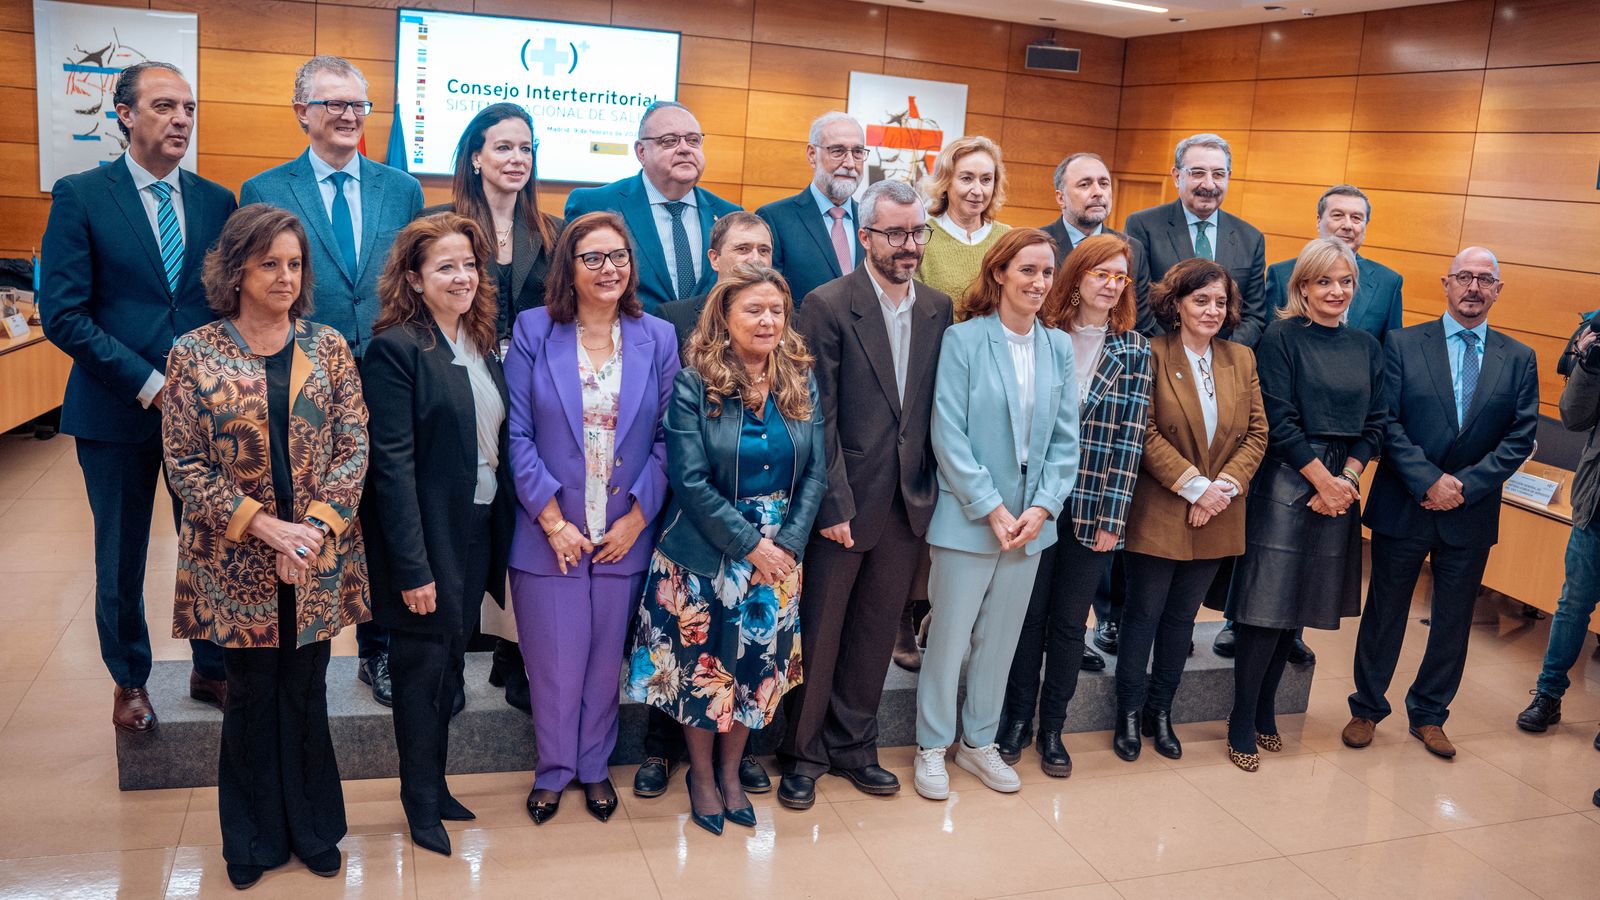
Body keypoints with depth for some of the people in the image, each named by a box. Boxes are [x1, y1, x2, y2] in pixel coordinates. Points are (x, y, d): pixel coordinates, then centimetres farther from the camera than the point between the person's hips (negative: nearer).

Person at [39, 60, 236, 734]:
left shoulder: (218, 201, 6)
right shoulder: (81, 196, -4)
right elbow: (63, 313, -9)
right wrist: (149, 385, -16)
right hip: (117, 412, -2)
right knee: (121, 556, 11)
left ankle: (212, 670, 27)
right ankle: (129, 681, 31)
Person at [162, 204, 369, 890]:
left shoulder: (327, 347, 2)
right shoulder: (193, 355, -3)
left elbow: (354, 446, -2)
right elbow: (184, 462, -5)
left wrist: (314, 525, -14)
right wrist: (262, 524, -15)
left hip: (318, 560, 1)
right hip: (234, 563, -1)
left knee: (306, 693, 12)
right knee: (252, 695, 11)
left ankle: (313, 829, 30)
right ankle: (256, 838, 29)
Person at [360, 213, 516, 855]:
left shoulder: (482, 346, 8)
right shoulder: (394, 349, -14)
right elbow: (392, 464, -18)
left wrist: (505, 531, 5)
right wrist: (413, 567, -20)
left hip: (479, 531, 7)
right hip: (426, 537, -6)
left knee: (451, 659, 17)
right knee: (423, 664, 8)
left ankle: (435, 783, 33)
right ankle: (421, 800, 25)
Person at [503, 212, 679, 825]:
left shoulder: (658, 339, 2)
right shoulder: (534, 331, -2)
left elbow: (667, 438, 2)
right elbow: (518, 434, -6)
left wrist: (638, 516, -6)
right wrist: (552, 519, -11)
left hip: (626, 535, 2)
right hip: (550, 533, -1)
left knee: (606, 659, 12)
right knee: (555, 660, 7)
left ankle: (594, 767, 34)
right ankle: (553, 770, 30)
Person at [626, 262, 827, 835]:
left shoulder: (801, 383, 2)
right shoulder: (692, 386, -10)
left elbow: (815, 473, 1)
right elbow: (691, 481, -15)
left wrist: (788, 541, -11)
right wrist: (750, 543, -16)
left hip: (778, 553, 4)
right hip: (705, 555, -3)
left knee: (758, 670, 12)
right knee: (702, 669, 8)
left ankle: (730, 773, 33)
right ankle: (701, 777, 30)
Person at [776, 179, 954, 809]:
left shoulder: (938, 309, 6)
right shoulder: (828, 306, -9)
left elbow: (937, 408, 7)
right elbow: (819, 415, -12)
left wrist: (929, 491, 1)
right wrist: (834, 504, -15)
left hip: (909, 503, 5)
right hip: (844, 502, -4)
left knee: (877, 632, 16)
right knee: (819, 633, 8)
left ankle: (854, 746, 33)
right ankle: (803, 752, 26)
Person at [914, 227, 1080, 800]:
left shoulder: (1059, 348, 6)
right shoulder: (964, 339, -8)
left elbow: (1065, 438, 5)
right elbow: (948, 434, -12)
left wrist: (1043, 507, -8)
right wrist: (992, 508, -15)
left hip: (1031, 520, 5)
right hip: (969, 517, -4)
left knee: (1001, 637, 14)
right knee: (950, 636, 4)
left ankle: (979, 742, 30)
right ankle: (932, 746, 21)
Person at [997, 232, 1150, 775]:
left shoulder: (1134, 350, 2)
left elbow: (1130, 436, -2)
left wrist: (1113, 516, -6)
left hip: (1095, 511, 1)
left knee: (1069, 621, 10)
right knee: (1029, 614, 8)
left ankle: (1052, 727, 25)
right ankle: (1017, 719, 25)